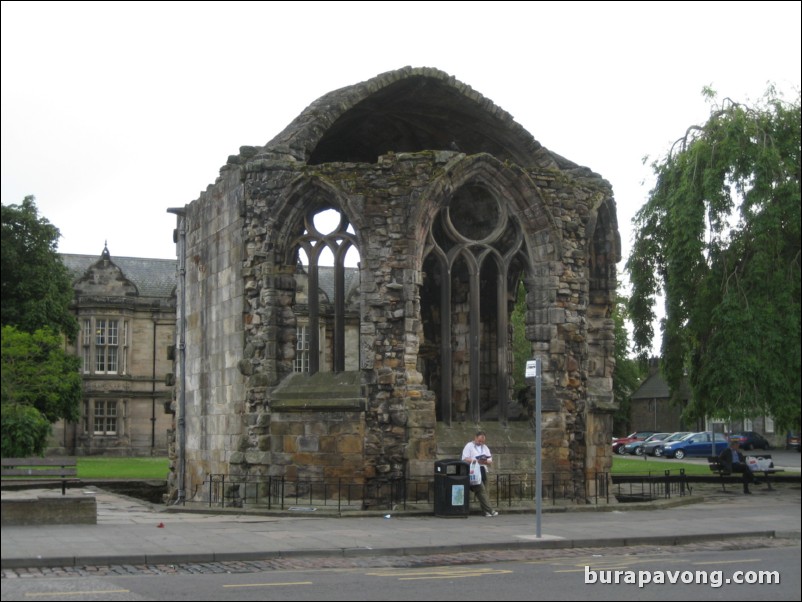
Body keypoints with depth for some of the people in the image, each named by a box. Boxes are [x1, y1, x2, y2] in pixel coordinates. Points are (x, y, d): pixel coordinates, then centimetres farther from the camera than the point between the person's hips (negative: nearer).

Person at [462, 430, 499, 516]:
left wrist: (486, 461, -7)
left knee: (482, 491, 6)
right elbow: (465, 459, -8)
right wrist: (476, 461, -17)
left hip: (483, 471, 6)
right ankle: (489, 510, -18)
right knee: (481, 490, -14)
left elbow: (490, 461, 16)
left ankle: (486, 511, 9)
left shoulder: (485, 447, 21)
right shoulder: (469, 446, 2)